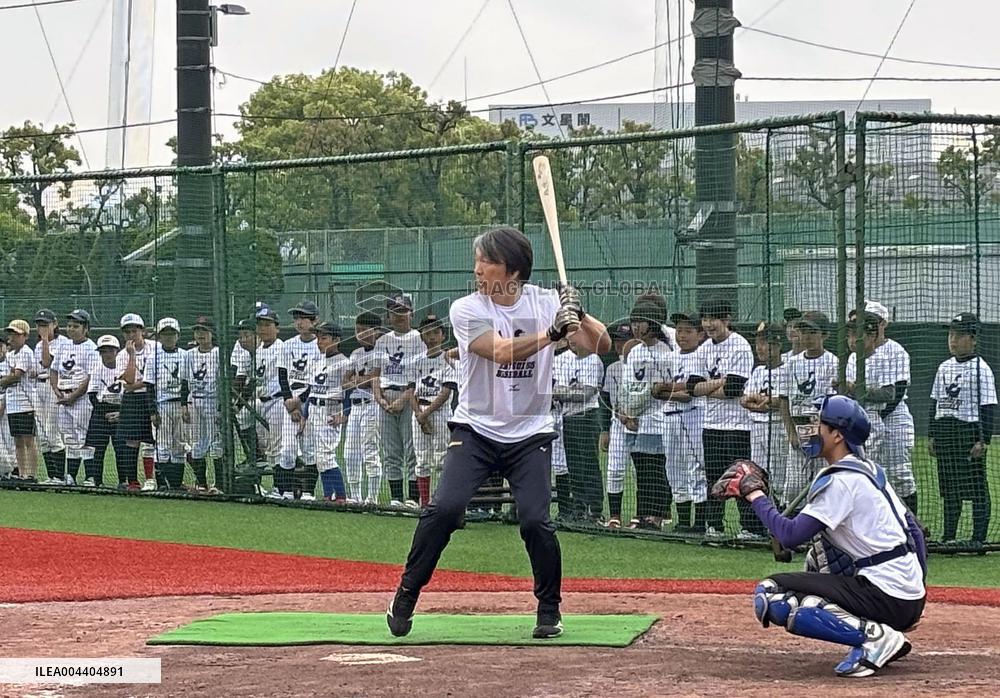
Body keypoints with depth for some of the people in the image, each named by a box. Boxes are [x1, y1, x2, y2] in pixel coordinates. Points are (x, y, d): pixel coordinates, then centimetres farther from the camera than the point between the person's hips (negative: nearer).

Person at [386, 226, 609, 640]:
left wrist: (578, 316, -27)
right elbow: (502, 350, -24)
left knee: (536, 520, -13)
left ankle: (550, 610, 8)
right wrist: (552, 333, -34)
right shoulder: (466, 310, -8)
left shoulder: (545, 304, -2)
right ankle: (405, 598, -3)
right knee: (444, 508, -17)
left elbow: (602, 345, -8)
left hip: (530, 436, 1)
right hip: (476, 431, -1)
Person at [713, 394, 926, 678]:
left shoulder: (840, 481, -12)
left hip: (888, 598, -10)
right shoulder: (870, 470, 16)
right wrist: (916, 588, 26)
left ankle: (873, 636, -16)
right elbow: (914, 530, 20)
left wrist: (755, 494, -4)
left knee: (770, 596, -12)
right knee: (815, 558, 33)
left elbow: (790, 535, -18)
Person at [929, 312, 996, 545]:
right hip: (944, 431, 7)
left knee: (977, 487, -2)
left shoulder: (981, 369, -7)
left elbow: (988, 408, -10)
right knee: (948, 487, 10)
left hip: (969, 431, -6)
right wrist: (932, 435, 14)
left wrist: (983, 440, -15)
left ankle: (979, 539, 2)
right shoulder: (944, 368, 13)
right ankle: (949, 536, 17)